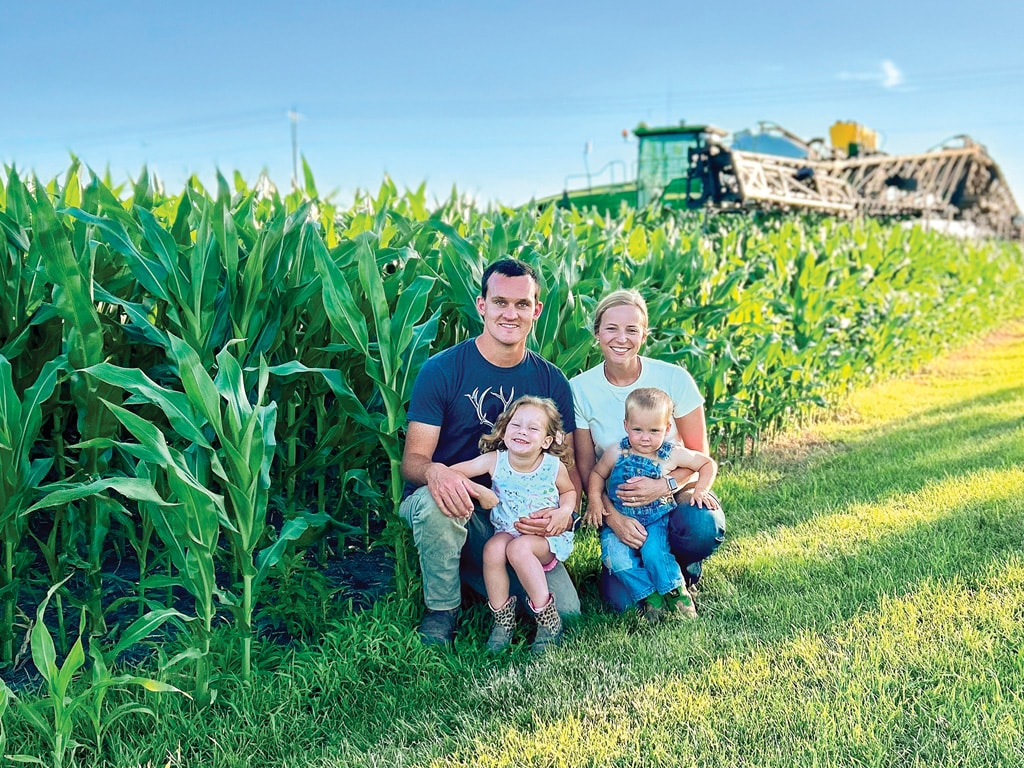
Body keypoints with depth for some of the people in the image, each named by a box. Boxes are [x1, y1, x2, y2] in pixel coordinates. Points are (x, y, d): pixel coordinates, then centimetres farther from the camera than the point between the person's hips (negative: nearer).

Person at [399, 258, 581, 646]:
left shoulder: (551, 381, 0)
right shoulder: (441, 370, -10)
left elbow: (568, 465, 2)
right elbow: (412, 460, -11)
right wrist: (434, 472, -37)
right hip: (448, 508, -3)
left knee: (565, 610, -14)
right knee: (434, 503, -38)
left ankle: (476, 574, 14)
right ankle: (441, 613, -10)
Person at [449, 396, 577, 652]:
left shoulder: (554, 467, -8)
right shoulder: (494, 460, -8)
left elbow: (569, 491, 12)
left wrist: (565, 511, -9)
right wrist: (478, 491, -23)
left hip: (546, 536, -2)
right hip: (507, 531, 2)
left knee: (519, 548, -33)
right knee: (493, 548, -31)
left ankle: (549, 621, -19)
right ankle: (502, 619, -12)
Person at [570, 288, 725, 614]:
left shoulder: (674, 379, -13)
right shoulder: (580, 389, -10)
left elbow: (698, 455, -7)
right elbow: (585, 467, -4)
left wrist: (665, 485, -27)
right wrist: (611, 515, -20)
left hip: (674, 492, 0)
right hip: (616, 502, 1)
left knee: (702, 528, -35)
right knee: (621, 599, -19)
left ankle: (680, 568, 3)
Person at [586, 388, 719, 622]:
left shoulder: (672, 455, -7)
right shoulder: (616, 453, -7)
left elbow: (708, 464, 5)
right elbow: (597, 474, 9)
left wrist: (700, 490, -9)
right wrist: (595, 501, -6)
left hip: (657, 520, -1)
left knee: (653, 552, -29)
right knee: (616, 556, -24)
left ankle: (676, 593, -3)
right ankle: (649, 597, -7)